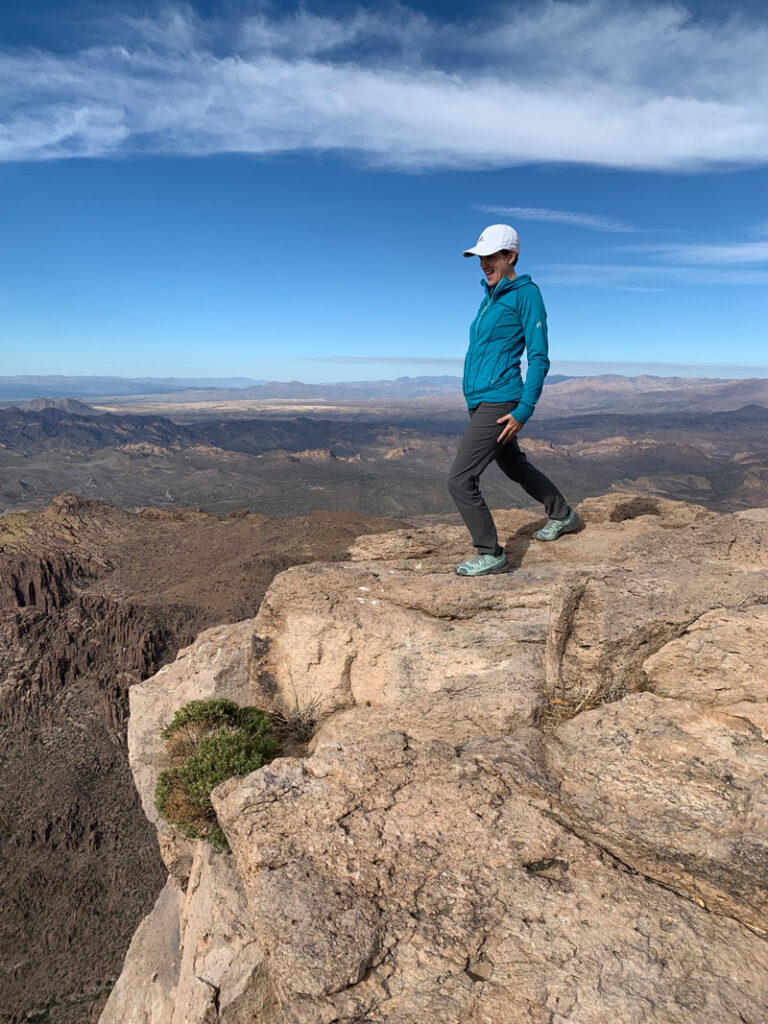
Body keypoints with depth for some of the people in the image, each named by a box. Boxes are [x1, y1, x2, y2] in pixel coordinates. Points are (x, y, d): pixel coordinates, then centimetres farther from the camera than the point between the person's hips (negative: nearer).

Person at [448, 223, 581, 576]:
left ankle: (491, 554, 3)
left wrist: (523, 411, -19)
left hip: (497, 404, -10)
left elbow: (539, 358, -13)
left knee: (460, 481, -10)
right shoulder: (490, 297, 16)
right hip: (480, 402, 10)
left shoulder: (526, 294, -8)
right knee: (514, 467, 24)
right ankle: (563, 516, 44)